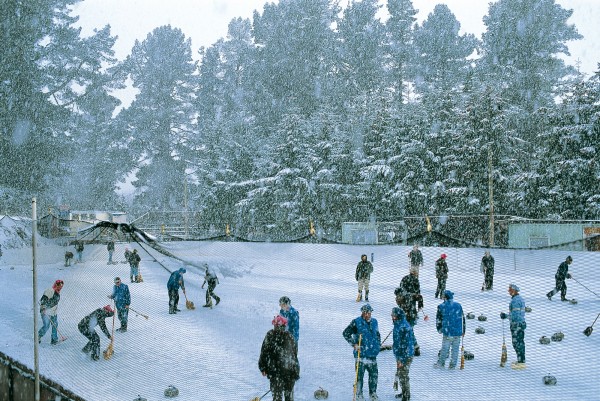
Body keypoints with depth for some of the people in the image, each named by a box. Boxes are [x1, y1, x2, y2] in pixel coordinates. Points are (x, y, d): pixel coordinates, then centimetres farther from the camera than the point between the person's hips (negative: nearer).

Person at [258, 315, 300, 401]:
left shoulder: (270, 335, -9)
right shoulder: (289, 336, -2)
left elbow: (264, 352, -7)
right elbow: (294, 353, 6)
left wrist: (262, 367, 2)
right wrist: (295, 366, 18)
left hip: (276, 370, -2)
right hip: (291, 370, 2)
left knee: (277, 393, 4)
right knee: (289, 392, 17)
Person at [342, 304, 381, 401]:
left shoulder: (374, 322, 10)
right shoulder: (356, 322, -9)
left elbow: (378, 334, 26)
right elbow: (345, 333, -9)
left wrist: (378, 345, 16)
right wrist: (354, 344, -14)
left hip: (372, 354, 5)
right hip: (361, 354, -5)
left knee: (374, 374, 12)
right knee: (359, 375, -1)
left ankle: (373, 393, 30)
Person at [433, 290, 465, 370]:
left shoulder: (441, 306, -4)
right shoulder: (458, 305, 6)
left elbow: (438, 319, 1)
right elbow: (463, 319, 11)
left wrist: (439, 329, 16)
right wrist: (463, 331, 18)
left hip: (447, 332, -2)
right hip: (458, 332, 2)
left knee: (445, 348, 9)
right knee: (455, 348, 9)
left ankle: (441, 363, 16)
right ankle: (452, 365, 12)